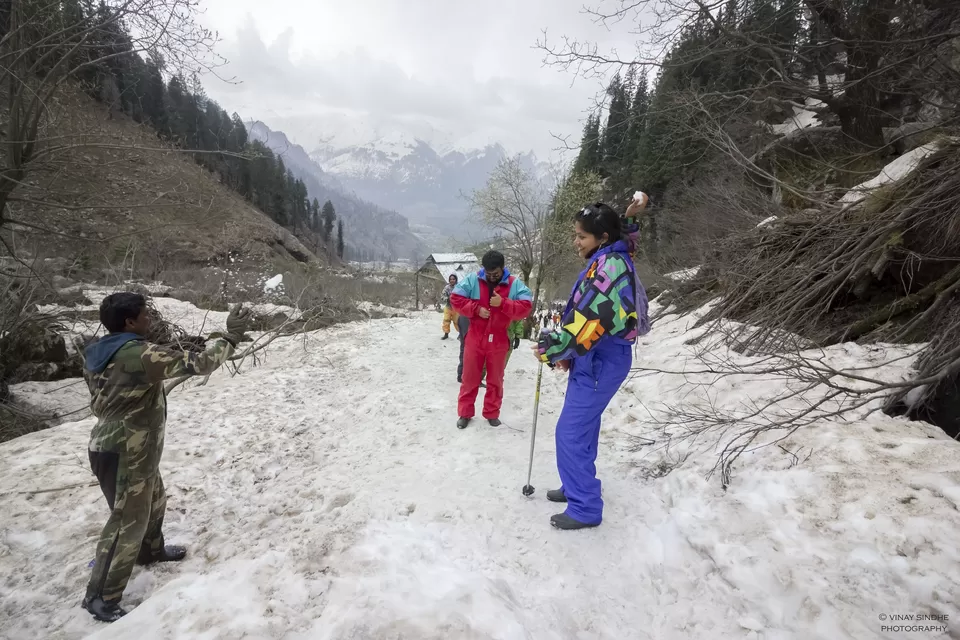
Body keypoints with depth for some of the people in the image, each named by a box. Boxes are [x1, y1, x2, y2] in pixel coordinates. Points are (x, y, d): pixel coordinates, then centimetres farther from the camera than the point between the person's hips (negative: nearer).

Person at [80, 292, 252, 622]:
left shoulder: (97, 354, 4)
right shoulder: (139, 355, -27)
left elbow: (99, 403, 15)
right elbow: (198, 364, -27)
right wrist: (231, 336, -17)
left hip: (129, 449, 10)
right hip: (124, 455, -10)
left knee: (153, 502, 28)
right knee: (128, 520, 5)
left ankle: (151, 550, 51)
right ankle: (101, 598, 20)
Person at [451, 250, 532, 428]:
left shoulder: (514, 284, -6)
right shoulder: (472, 280, -4)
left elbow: (526, 307, -12)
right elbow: (456, 298, -5)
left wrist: (503, 303, -24)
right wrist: (476, 309, -16)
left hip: (499, 341, 0)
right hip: (475, 339, 0)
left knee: (495, 379, 11)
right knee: (470, 378, 9)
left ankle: (492, 413, 26)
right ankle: (465, 413, 22)